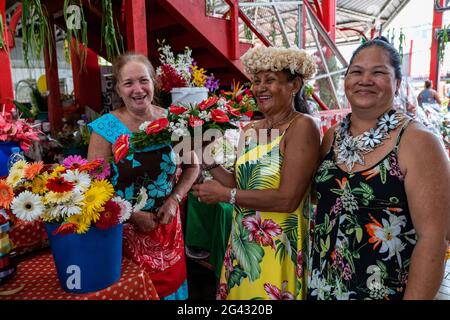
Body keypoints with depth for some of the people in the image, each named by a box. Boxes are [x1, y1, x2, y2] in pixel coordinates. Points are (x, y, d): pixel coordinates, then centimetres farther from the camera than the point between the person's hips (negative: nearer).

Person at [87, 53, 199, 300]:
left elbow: (192, 166, 5)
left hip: (167, 224, 3)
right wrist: (134, 215, -16)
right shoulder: (105, 128, -13)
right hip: (124, 227, -2)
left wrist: (174, 199, -9)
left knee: (170, 283, 20)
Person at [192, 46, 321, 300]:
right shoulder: (250, 131, 6)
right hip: (241, 244, 7)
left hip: (279, 249, -6)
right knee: (240, 294, 20)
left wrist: (225, 194, -17)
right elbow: (243, 187, 7)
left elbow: (288, 199, -22)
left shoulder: (303, 126, -15)